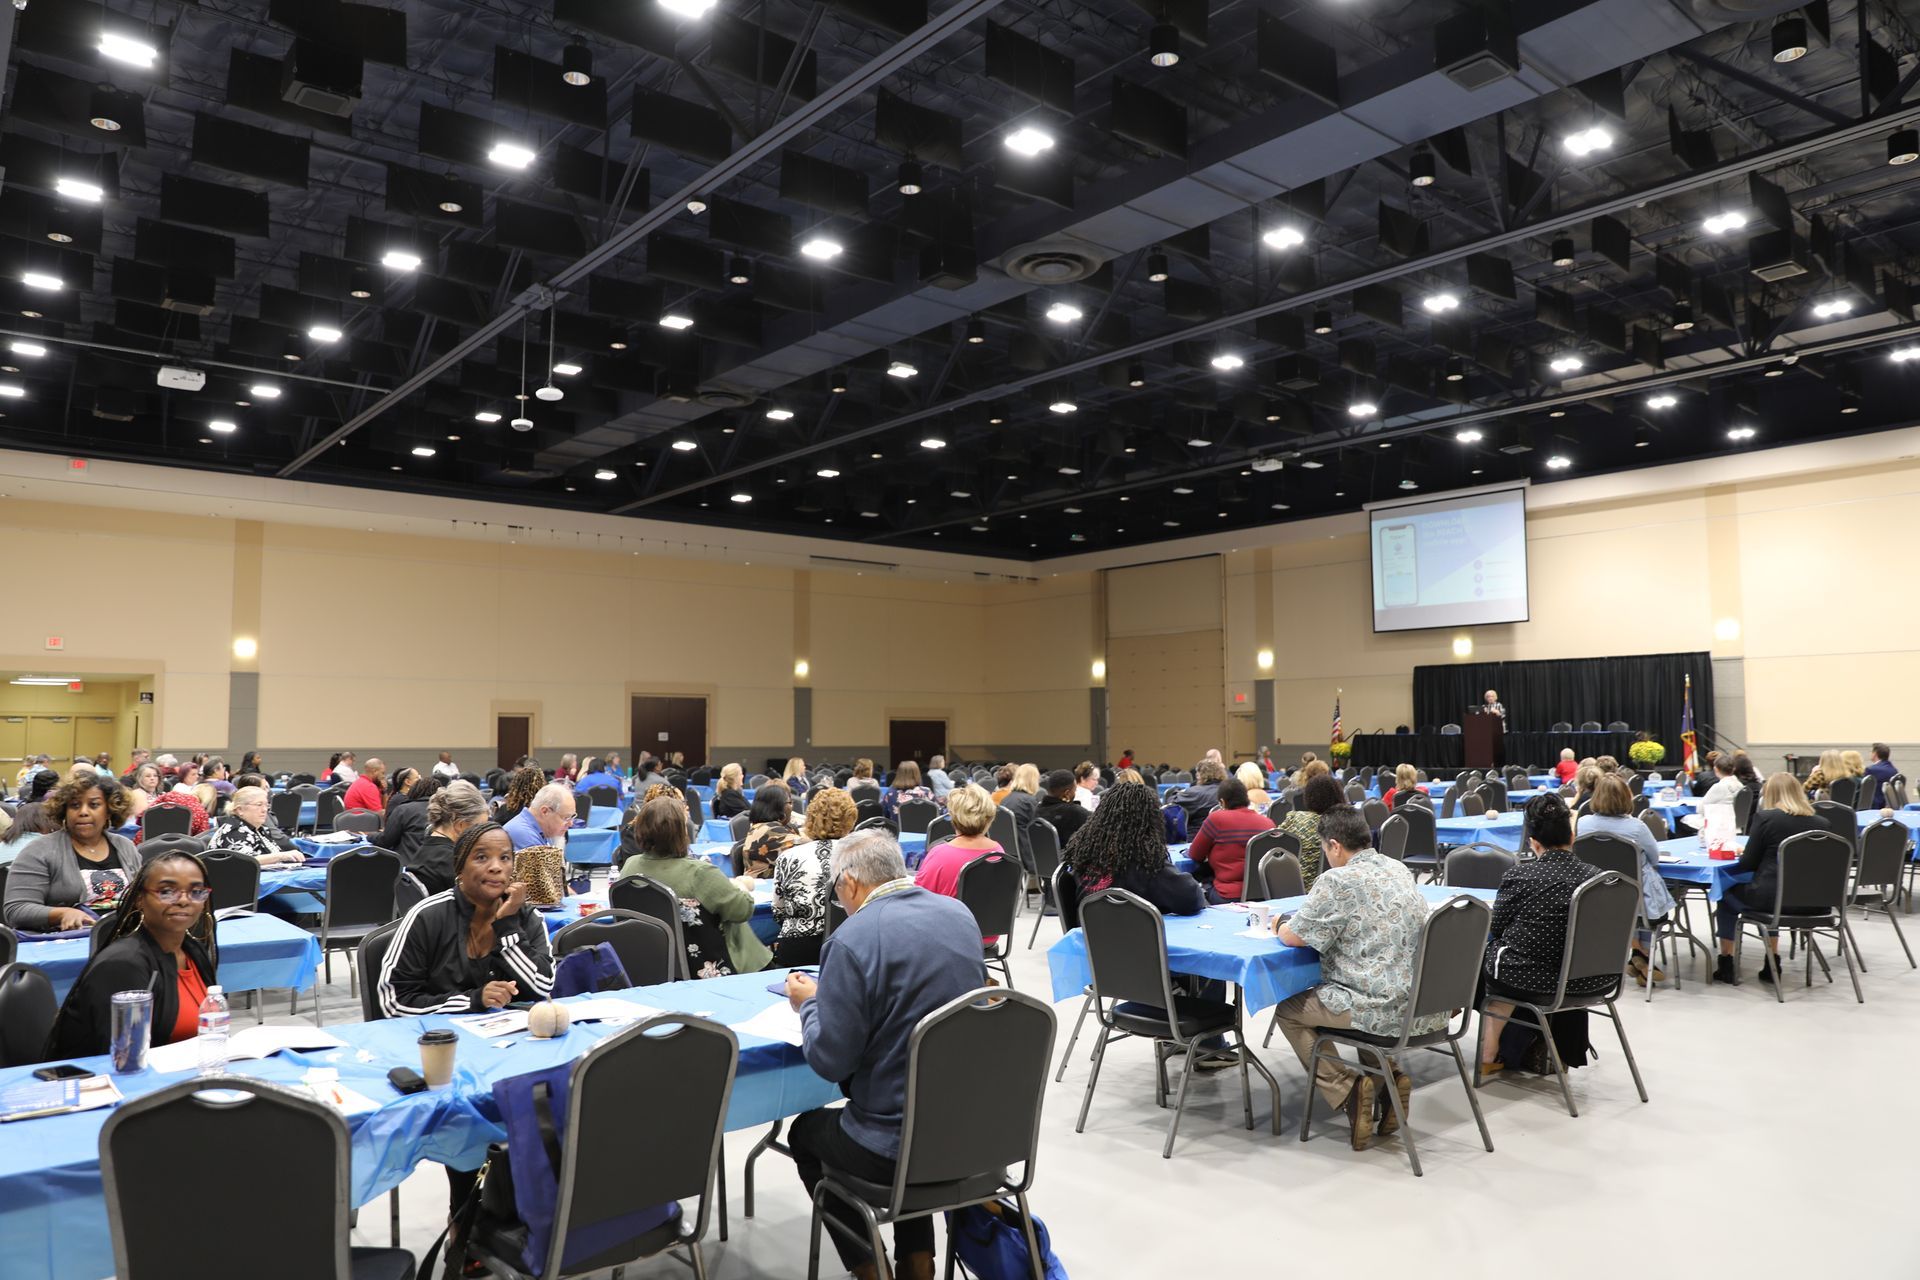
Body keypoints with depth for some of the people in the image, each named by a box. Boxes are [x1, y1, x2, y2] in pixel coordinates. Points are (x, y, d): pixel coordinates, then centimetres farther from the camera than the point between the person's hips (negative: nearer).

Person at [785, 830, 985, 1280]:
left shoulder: (853, 941, -20)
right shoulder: (961, 916, 1)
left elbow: (829, 1060, -17)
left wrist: (809, 1003, 2)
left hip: (896, 1146, -6)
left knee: (805, 1132, 25)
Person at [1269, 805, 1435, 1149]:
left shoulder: (1337, 882, -15)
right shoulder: (1398, 869, 10)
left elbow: (1294, 937, -9)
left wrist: (1278, 925, 14)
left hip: (1384, 1009, -8)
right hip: (1425, 1003, 8)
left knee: (1288, 1011, 12)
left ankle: (1347, 1091, 0)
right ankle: (1391, 1077, 17)